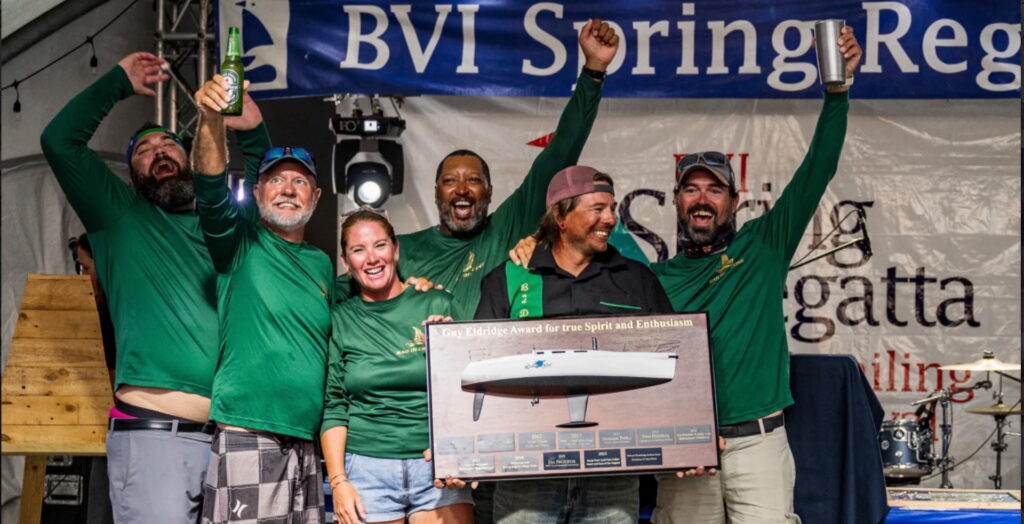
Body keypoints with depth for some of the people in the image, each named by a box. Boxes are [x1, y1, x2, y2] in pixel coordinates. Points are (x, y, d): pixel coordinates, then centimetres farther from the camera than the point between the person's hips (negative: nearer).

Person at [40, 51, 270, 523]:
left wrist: (251, 131, 15)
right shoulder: (120, 216, 13)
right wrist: (120, 82, 13)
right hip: (153, 428, -4)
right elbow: (60, 140, 5)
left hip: (230, 431, 4)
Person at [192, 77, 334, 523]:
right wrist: (211, 118, -34)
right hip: (246, 443, -6)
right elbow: (211, 190, -19)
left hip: (306, 448, 6)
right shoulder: (241, 242, 1)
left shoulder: (321, 264, 17)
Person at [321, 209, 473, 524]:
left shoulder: (437, 305, 4)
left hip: (437, 465, 0)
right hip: (367, 470, 0)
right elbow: (333, 407, 5)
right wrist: (338, 482, -2)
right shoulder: (339, 320, 6)